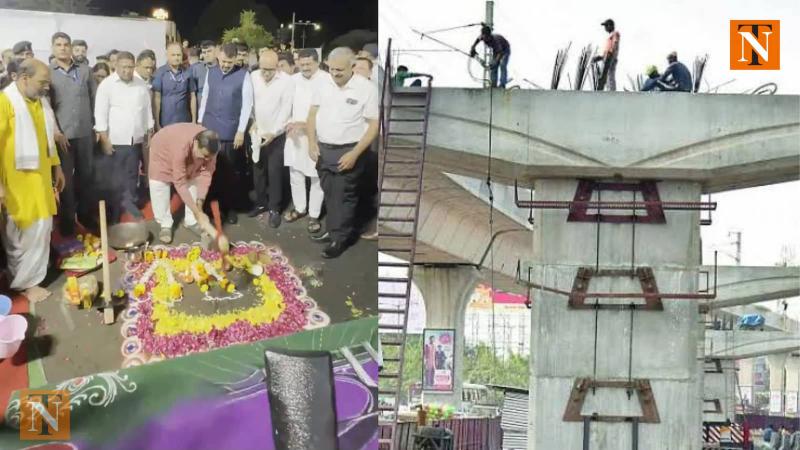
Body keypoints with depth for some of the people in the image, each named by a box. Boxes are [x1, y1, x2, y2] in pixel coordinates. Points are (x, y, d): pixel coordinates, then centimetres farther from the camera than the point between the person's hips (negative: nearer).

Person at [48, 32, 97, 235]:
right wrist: (55, 131, -14)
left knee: (85, 175, 13)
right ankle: (67, 222, 13)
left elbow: (95, 99, 11)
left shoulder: (84, 70, 6)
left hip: (85, 133, 3)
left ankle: (85, 215, 27)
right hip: (62, 135, -3)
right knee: (65, 178, 3)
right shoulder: (47, 72, -2)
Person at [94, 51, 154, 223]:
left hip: (136, 139, 4)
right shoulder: (107, 85, -8)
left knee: (132, 174, 11)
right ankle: (115, 214, 11)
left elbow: (147, 111, 12)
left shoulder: (141, 85, 6)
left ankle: (129, 201, 25)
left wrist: (149, 135, 11)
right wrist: (104, 139, -13)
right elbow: (100, 113, -10)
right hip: (116, 140, -4)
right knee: (116, 177, 3)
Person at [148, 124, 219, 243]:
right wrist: (198, 213, -43)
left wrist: (200, 201, -33)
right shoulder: (181, 147, -47)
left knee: (193, 183, 0)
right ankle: (165, 225, 4)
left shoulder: (209, 147, -33)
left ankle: (191, 221, 16)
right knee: (159, 187, -10)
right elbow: (180, 183, -43)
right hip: (163, 151, -4)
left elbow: (206, 173, -22)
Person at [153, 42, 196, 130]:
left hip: (185, 122, 3)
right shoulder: (160, 73, -5)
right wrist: (157, 123, -9)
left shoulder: (187, 73, 4)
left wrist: (194, 120, 9)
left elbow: (192, 97, 11)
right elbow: (156, 98, -6)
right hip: (165, 124, -3)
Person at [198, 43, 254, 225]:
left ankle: (229, 207, 18)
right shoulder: (211, 73, 4)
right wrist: (200, 122, 10)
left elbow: (247, 104, -6)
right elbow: (205, 98, 12)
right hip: (209, 129, 3)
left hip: (231, 132, -3)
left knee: (230, 171, 6)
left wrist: (241, 130, -9)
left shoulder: (243, 75, -7)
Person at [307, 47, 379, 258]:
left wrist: (355, 154, -17)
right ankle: (333, 230, 29)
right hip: (323, 149, 5)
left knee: (343, 196, 3)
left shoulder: (366, 89, -13)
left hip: (348, 152, -5)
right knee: (329, 194, 15)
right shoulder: (324, 85, 2)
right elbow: (313, 114, 12)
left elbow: (374, 124, -12)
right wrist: (312, 142, 0)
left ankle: (340, 238, 15)